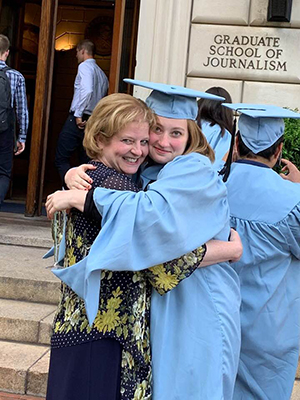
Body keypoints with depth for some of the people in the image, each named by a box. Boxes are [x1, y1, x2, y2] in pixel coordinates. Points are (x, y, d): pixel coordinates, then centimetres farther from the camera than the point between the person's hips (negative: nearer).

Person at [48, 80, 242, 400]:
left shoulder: (195, 170, -15)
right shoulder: (146, 170, 8)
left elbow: (156, 212, -32)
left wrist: (84, 196, -26)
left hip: (195, 311, -7)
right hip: (157, 307, 7)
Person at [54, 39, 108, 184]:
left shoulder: (84, 66, -6)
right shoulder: (102, 74, 20)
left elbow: (87, 90, -24)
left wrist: (78, 114, -19)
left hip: (78, 121, -8)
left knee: (61, 159, -4)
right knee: (87, 162, 12)